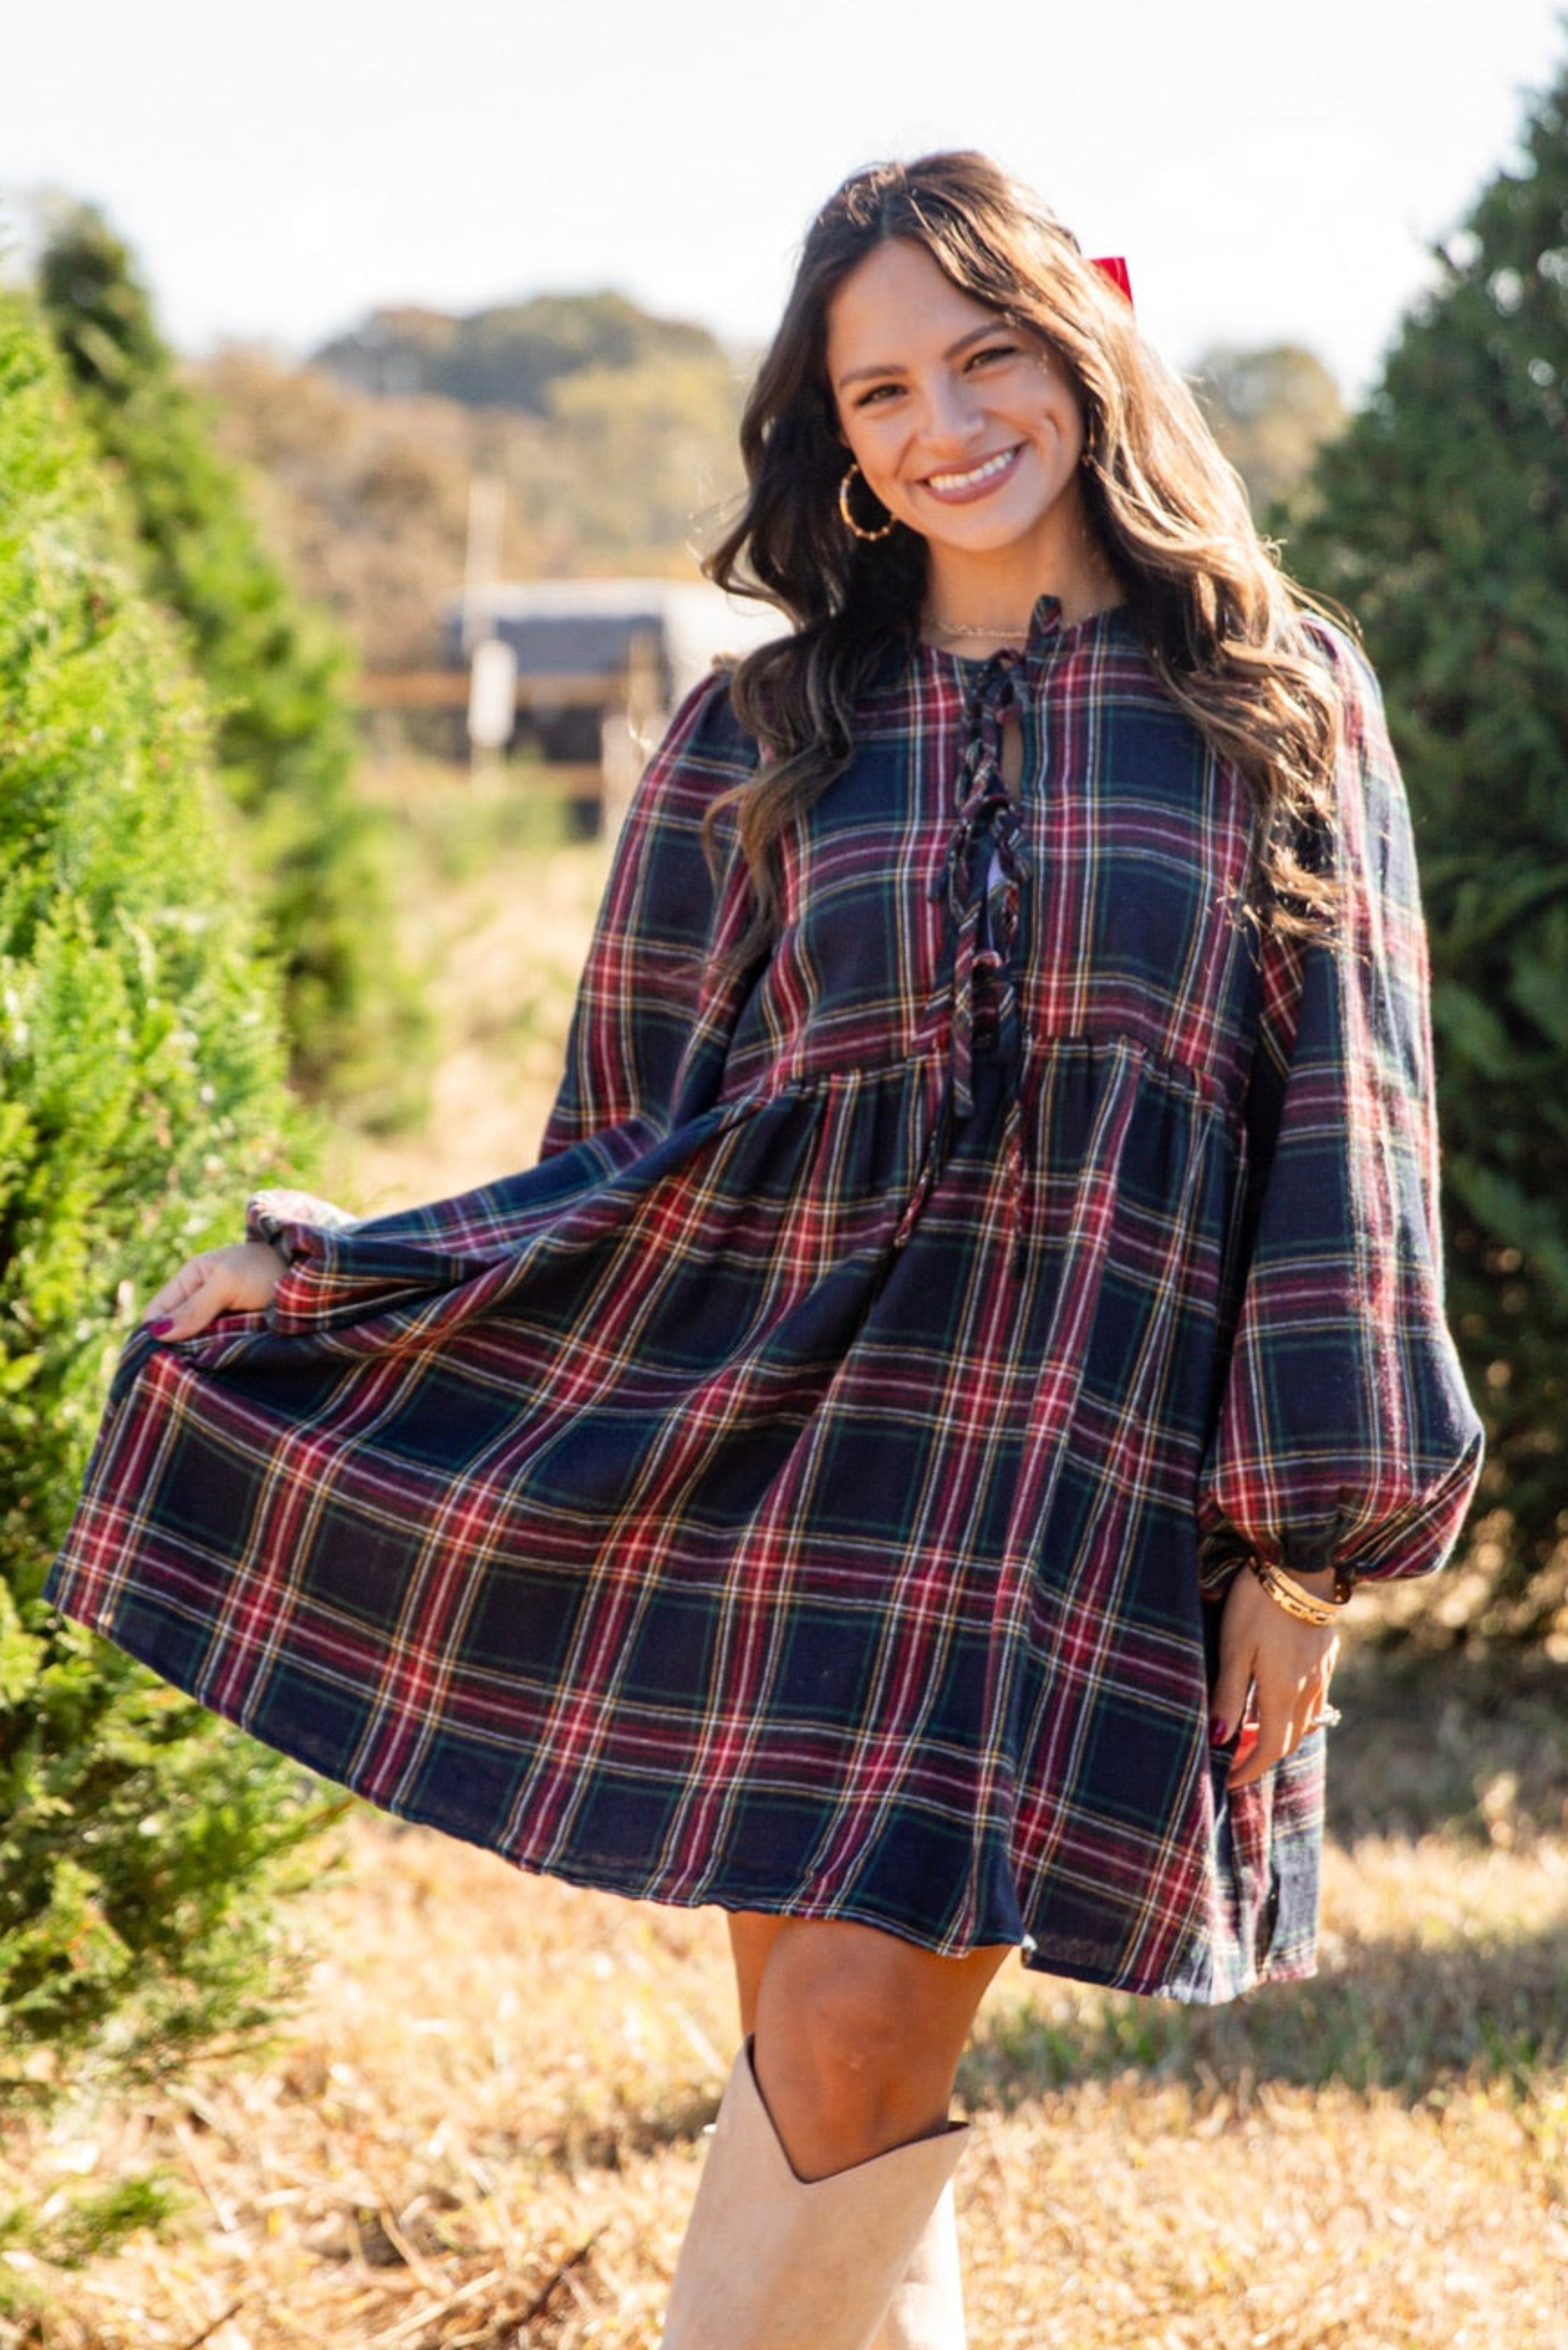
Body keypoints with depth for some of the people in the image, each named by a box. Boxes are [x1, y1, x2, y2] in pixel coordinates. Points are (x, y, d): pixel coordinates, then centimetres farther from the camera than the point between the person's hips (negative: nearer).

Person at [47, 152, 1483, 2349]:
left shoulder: (1279, 706, 5)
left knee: (853, 2053, -12)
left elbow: (1343, 1133, 2)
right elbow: (644, 1139, 12)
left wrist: (1311, 1547, -3)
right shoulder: (764, 739, 10)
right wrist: (328, 1272, 4)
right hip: (783, 1438, 2)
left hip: (1094, 1477, -2)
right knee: (817, 2054, 3)